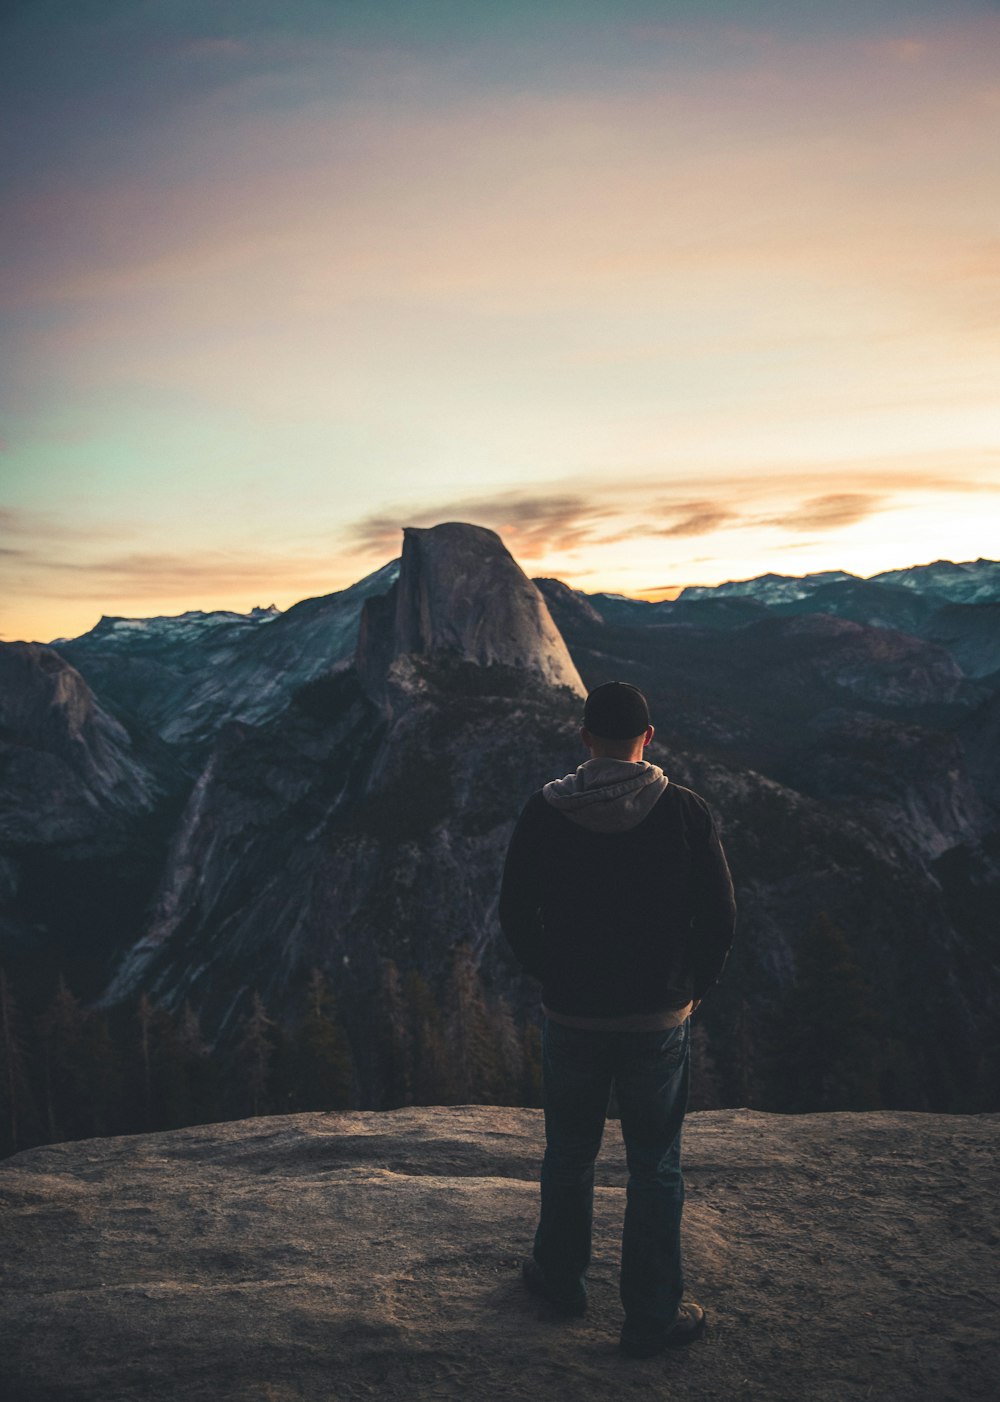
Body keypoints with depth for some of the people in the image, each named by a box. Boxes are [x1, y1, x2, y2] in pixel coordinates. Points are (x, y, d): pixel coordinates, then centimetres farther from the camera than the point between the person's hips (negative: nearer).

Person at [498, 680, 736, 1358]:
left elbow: (515, 915, -3)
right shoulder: (685, 811, -12)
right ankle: (652, 1317, 27)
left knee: (570, 1155, 21)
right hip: (659, 1022, -1)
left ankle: (562, 1277, 42)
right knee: (656, 1168, 15)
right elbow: (720, 921, -8)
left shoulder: (544, 812, -10)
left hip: (571, 1017, 1)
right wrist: (690, 991, 7)